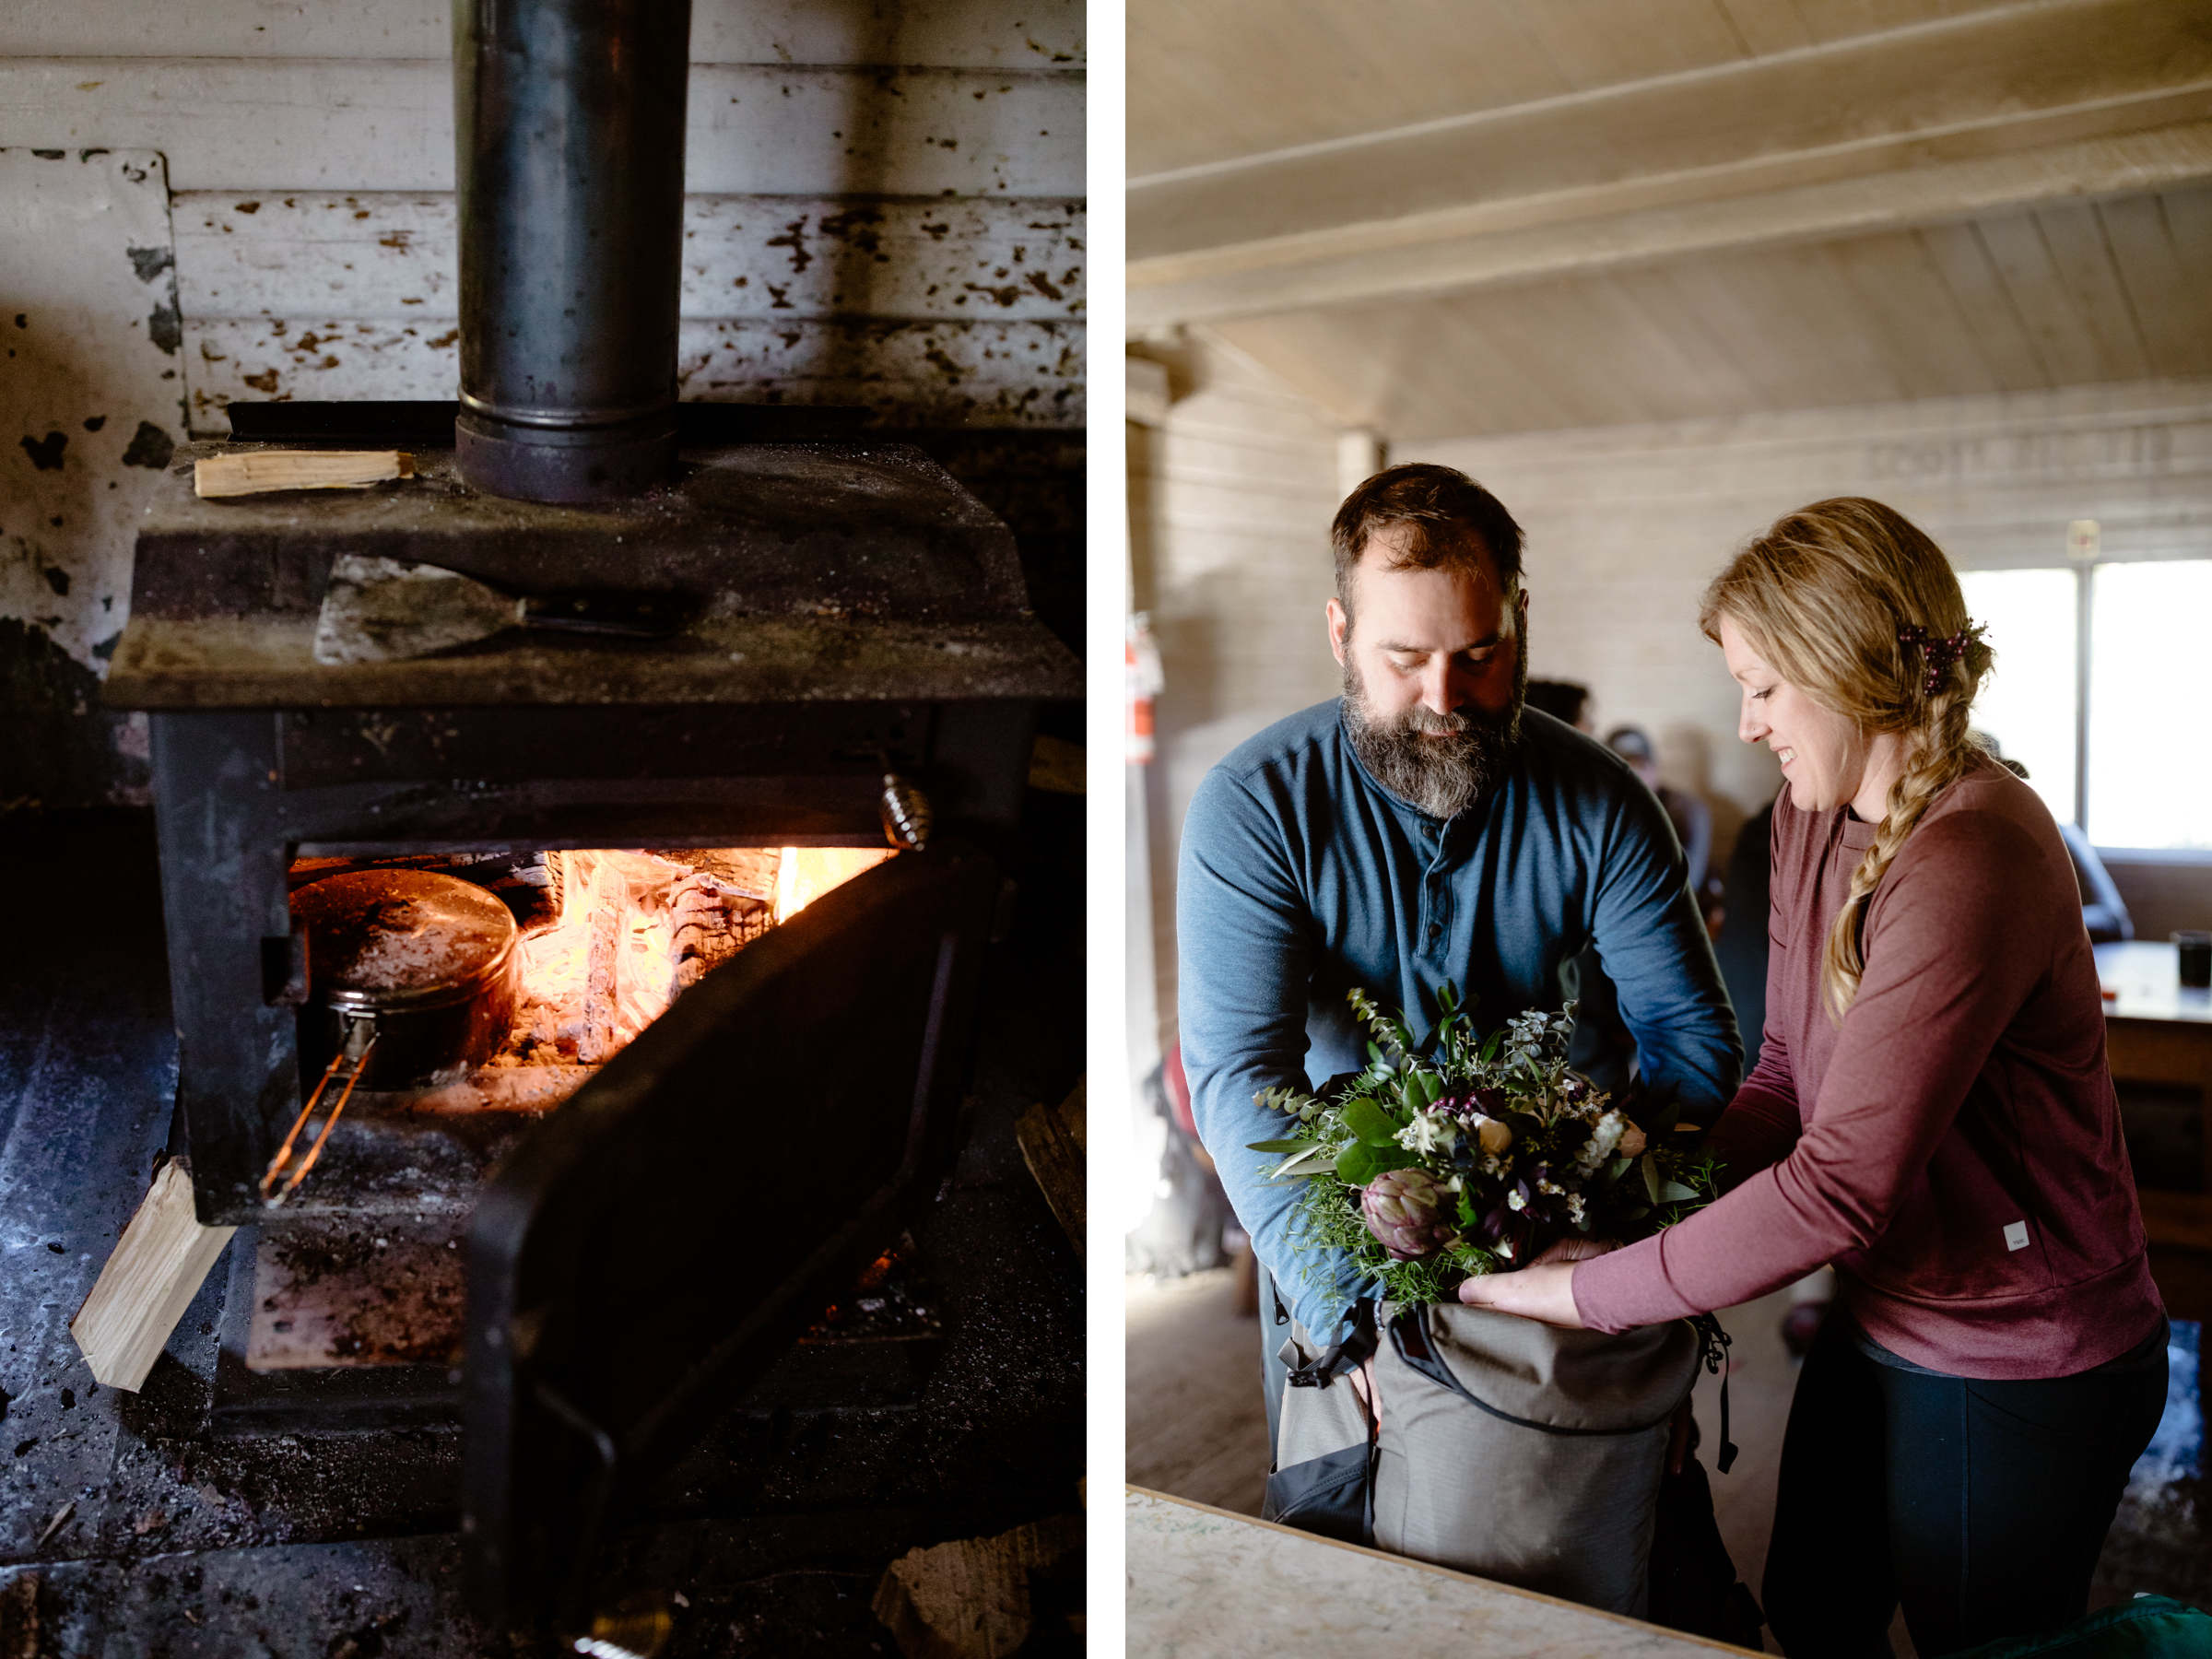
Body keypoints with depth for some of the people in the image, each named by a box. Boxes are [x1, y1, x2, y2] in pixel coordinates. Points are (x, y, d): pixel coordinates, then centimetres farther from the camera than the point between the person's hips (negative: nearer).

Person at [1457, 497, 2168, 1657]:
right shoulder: (1811, 817, 1)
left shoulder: (1967, 862, -30)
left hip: (2017, 1371, -8)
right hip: (1880, 1326, 8)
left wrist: (1588, 1291, -27)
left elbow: (1838, 1189, -33)